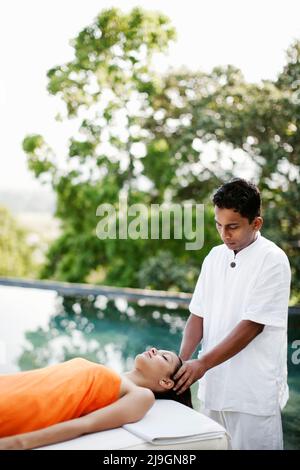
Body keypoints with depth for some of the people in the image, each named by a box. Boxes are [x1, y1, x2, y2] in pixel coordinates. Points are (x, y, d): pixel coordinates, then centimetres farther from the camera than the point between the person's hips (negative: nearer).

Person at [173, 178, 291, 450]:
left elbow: (252, 325, -16)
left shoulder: (273, 261, -12)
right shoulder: (215, 257, 6)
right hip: (215, 385, 6)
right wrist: (183, 360, -8)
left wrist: (203, 363, -18)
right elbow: (198, 315, 6)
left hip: (253, 392, -5)